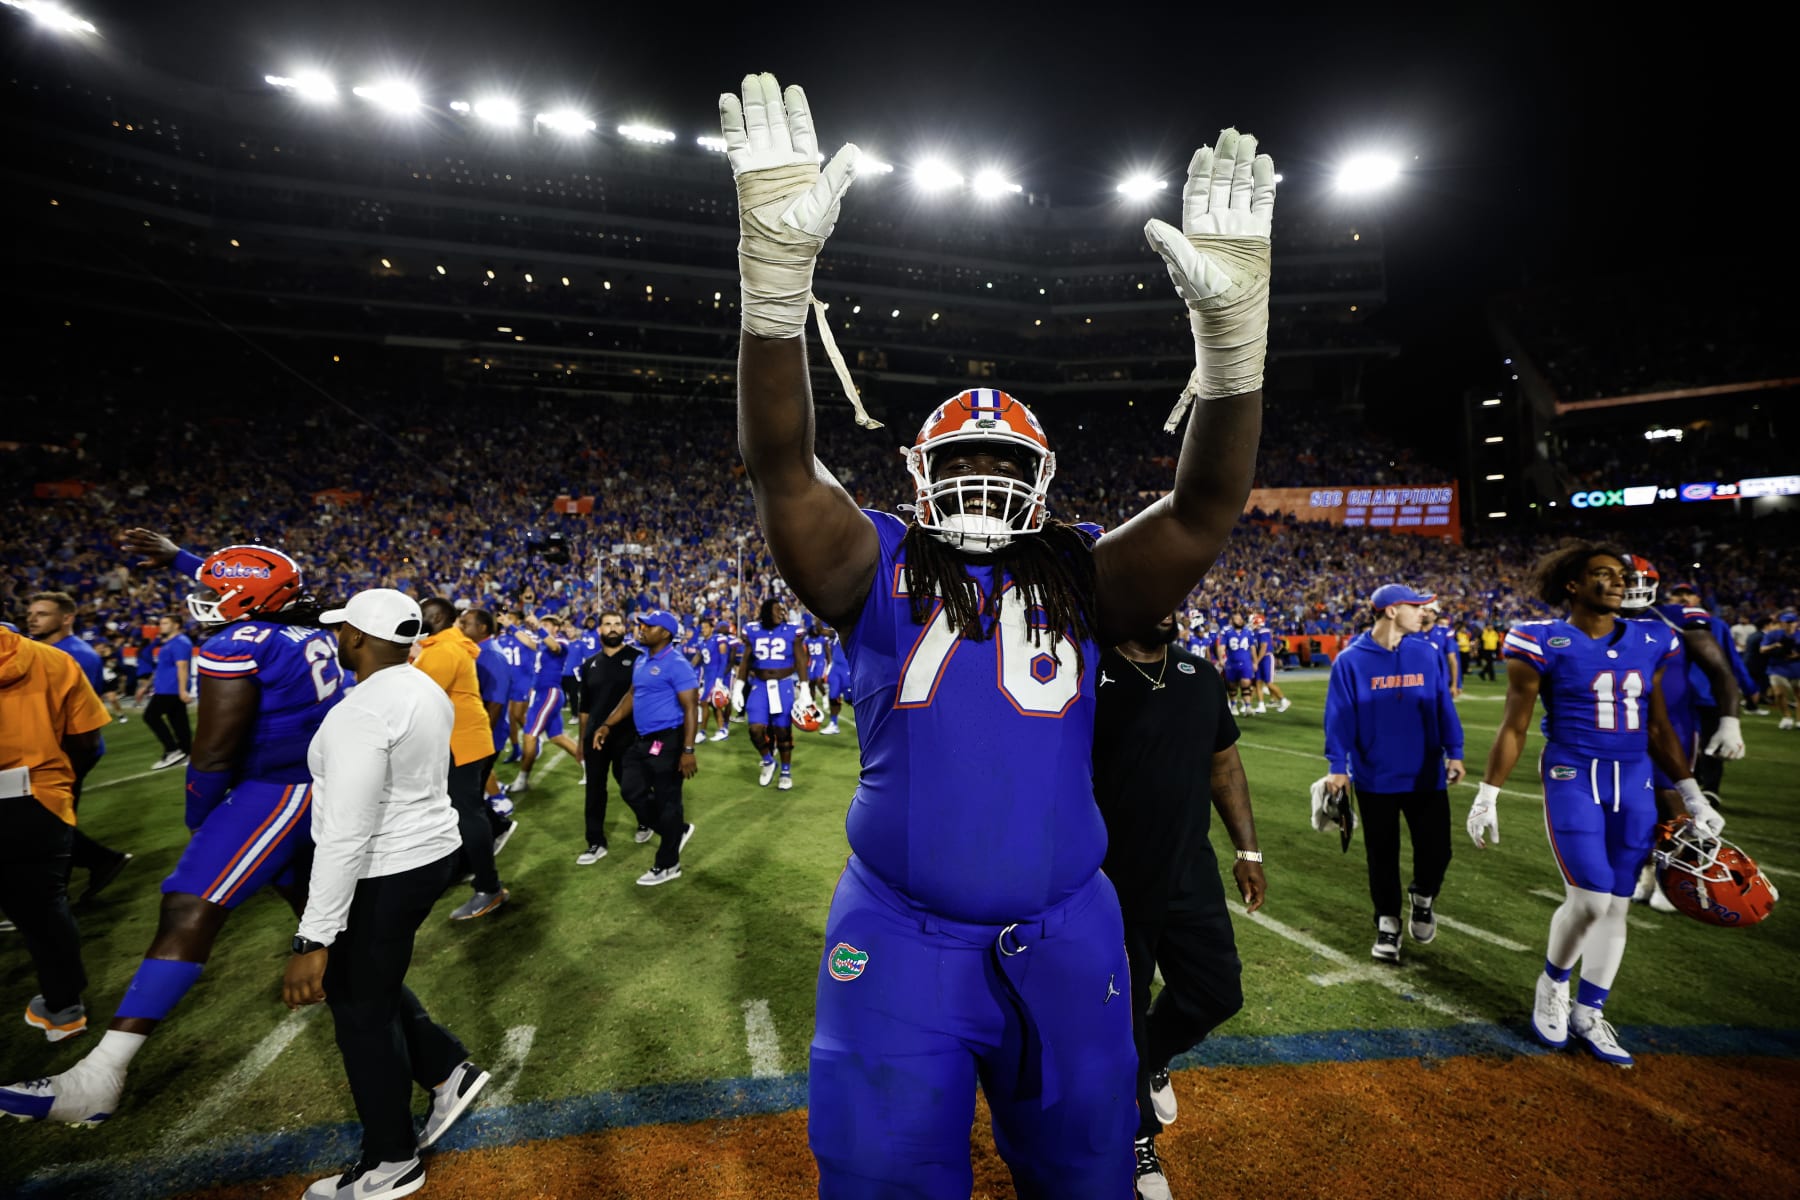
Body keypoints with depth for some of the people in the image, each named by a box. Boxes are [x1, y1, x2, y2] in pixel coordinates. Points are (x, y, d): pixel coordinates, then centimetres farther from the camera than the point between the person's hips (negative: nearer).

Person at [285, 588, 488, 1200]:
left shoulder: (360, 713, -25)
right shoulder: (425, 690, 3)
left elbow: (345, 837, -27)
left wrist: (313, 940, -24)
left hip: (383, 874, -9)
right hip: (431, 849, 9)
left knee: (361, 1011, 11)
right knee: (370, 982, 27)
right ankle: (450, 1069, 32)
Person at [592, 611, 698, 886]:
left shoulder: (676, 665, -18)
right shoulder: (641, 661, 11)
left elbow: (690, 709, -20)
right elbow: (632, 696, 22)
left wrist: (688, 750, -24)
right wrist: (608, 725, 14)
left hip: (667, 741, -9)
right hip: (642, 739, 9)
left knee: (667, 801, 3)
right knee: (632, 791, 14)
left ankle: (668, 865, 18)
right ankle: (678, 830, 31)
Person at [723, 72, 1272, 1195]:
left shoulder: (1082, 578, 1)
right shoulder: (881, 569, -4)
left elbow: (1205, 505, -12)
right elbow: (783, 467, -17)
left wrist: (1233, 329, -27)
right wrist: (778, 271, -30)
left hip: (1065, 934, 3)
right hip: (902, 936, -2)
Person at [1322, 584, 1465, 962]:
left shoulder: (1428, 654, 0)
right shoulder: (1351, 660, -9)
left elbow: (1444, 706, 7)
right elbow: (1339, 716, -8)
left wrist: (1453, 752, 4)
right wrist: (1336, 765, -11)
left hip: (1426, 775, 2)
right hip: (1374, 778, -2)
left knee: (1436, 851, 5)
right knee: (1382, 856, 10)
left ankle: (1423, 898, 37)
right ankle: (1388, 923, 30)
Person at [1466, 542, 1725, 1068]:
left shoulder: (1649, 642, 7)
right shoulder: (1546, 644, -9)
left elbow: (1658, 727, 15)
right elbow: (1514, 727, -5)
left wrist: (1692, 794, 12)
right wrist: (1487, 795, -5)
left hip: (1634, 784, 5)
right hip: (1573, 780, -5)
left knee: (1616, 905, 10)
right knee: (1590, 900, -9)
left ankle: (1587, 1015, 26)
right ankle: (1552, 986, 20)